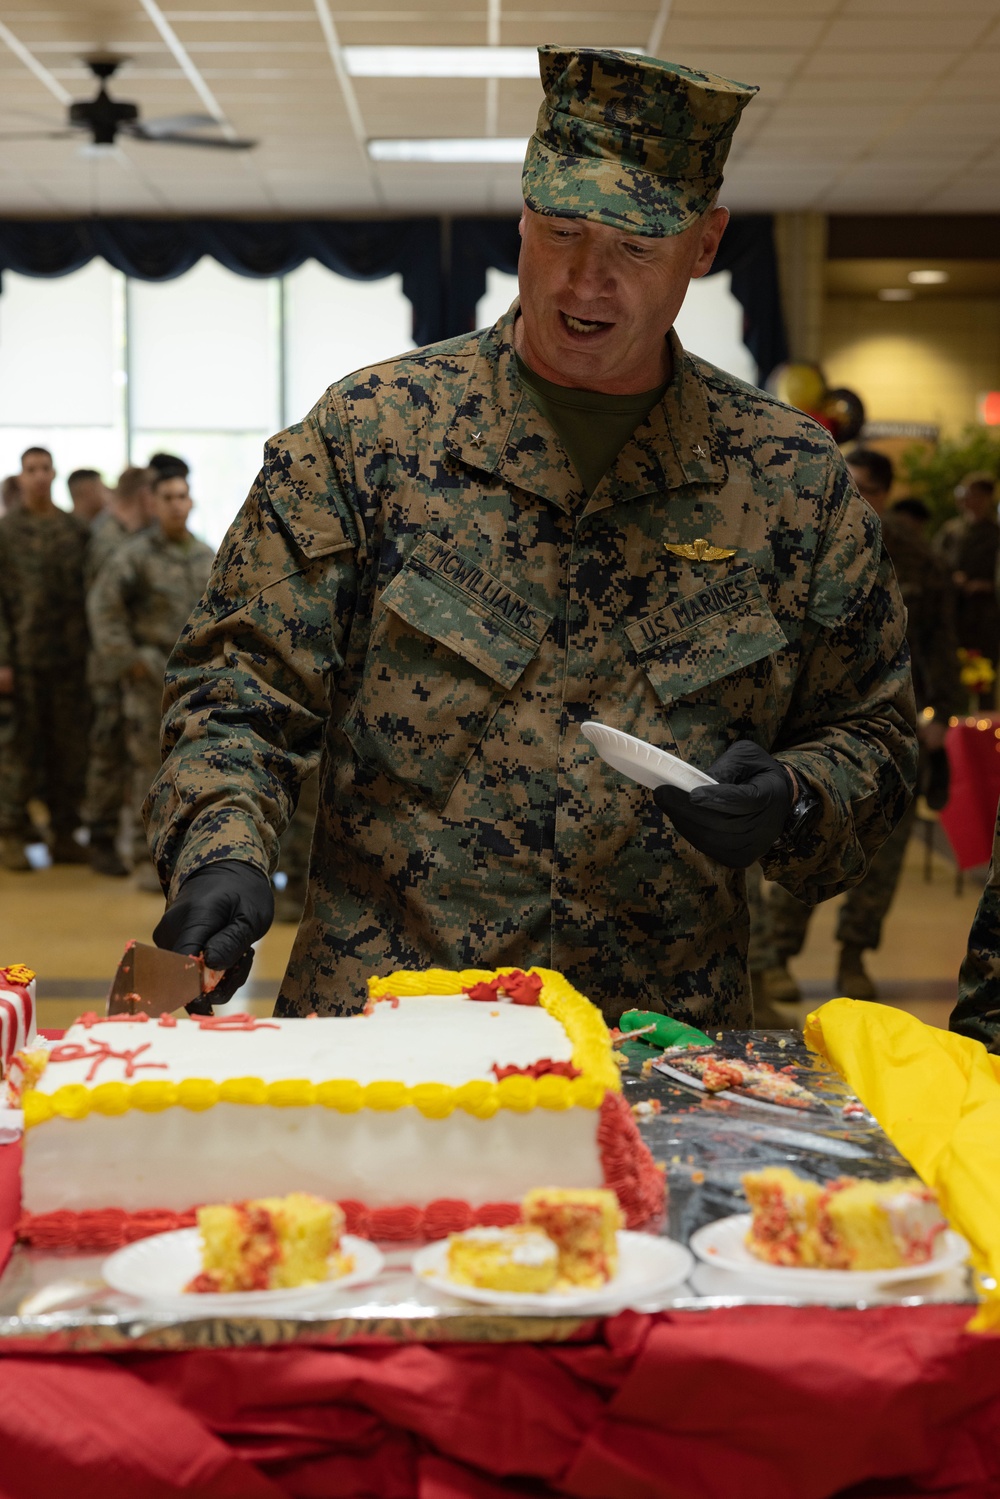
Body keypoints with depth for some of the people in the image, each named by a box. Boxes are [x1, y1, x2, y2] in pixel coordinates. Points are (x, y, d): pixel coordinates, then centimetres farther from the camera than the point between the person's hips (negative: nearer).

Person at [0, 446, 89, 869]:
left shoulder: (76, 530, 10)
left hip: (71, 659, 3)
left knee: (70, 747, 5)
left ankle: (64, 834, 14)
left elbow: (92, 594, 12)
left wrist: (91, 649, 6)